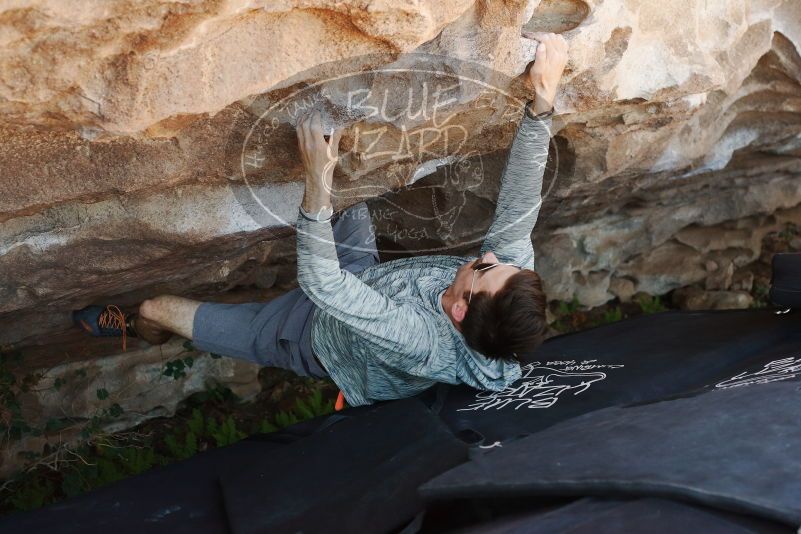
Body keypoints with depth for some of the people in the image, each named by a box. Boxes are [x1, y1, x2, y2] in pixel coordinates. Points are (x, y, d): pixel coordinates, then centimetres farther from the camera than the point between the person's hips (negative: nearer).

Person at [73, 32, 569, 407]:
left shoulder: (417, 341, -47)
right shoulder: (511, 285, -31)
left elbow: (320, 281, -43)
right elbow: (520, 205, -32)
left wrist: (318, 183, -48)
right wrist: (543, 102, -44)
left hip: (314, 335, -5)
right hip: (366, 283, 5)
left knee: (156, 308, 11)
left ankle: (137, 332, 45)